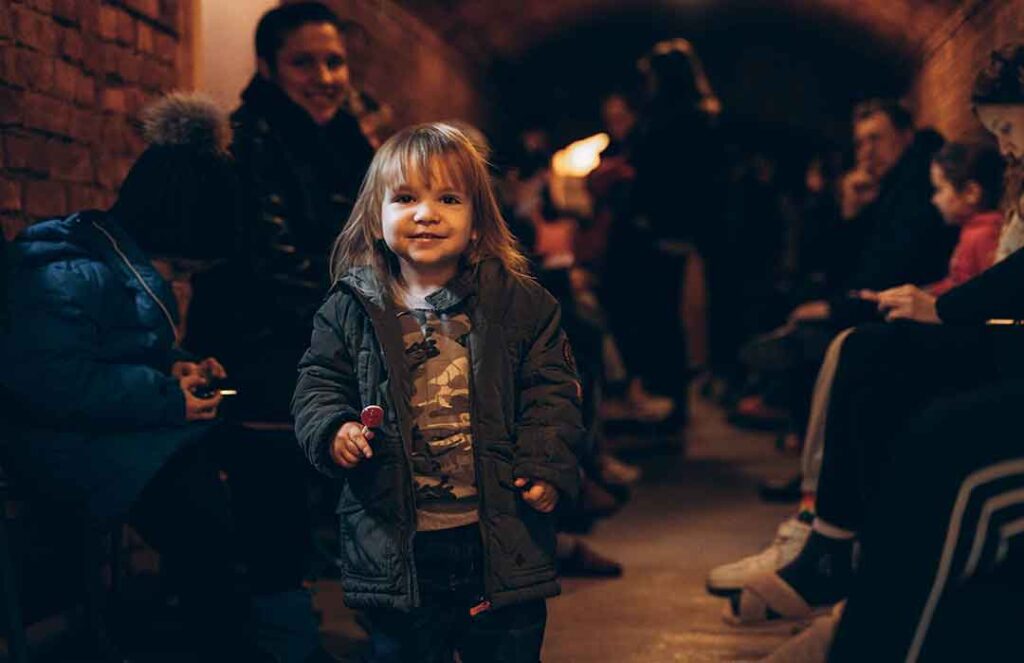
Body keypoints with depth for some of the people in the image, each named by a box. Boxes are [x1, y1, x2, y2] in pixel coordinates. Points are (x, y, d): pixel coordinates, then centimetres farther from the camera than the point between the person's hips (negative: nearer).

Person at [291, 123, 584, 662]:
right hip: (397, 543, 0)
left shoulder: (518, 302, 1)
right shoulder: (349, 310, 3)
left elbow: (551, 390, 3)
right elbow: (318, 388, 6)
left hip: (501, 540, 0)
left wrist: (548, 465, -9)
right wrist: (334, 431, -14)